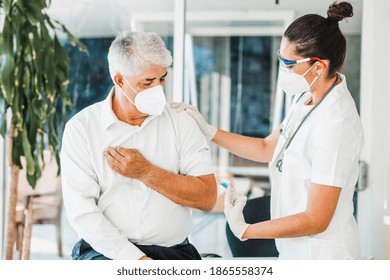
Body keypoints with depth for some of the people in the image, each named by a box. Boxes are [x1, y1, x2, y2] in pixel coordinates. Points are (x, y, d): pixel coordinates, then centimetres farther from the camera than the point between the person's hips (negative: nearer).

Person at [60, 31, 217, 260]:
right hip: (109, 252, -2)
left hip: (174, 251, 2)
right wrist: (136, 259, -17)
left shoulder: (181, 122, 7)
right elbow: (80, 210, -8)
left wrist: (146, 173, -10)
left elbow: (207, 198, -1)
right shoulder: (81, 127, 0)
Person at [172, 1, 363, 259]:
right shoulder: (308, 97, 2)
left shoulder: (335, 124, -26)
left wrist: (244, 230, -19)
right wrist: (208, 131, 9)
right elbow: (268, 148, 15)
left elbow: (316, 221, -24)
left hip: (321, 257, -8)